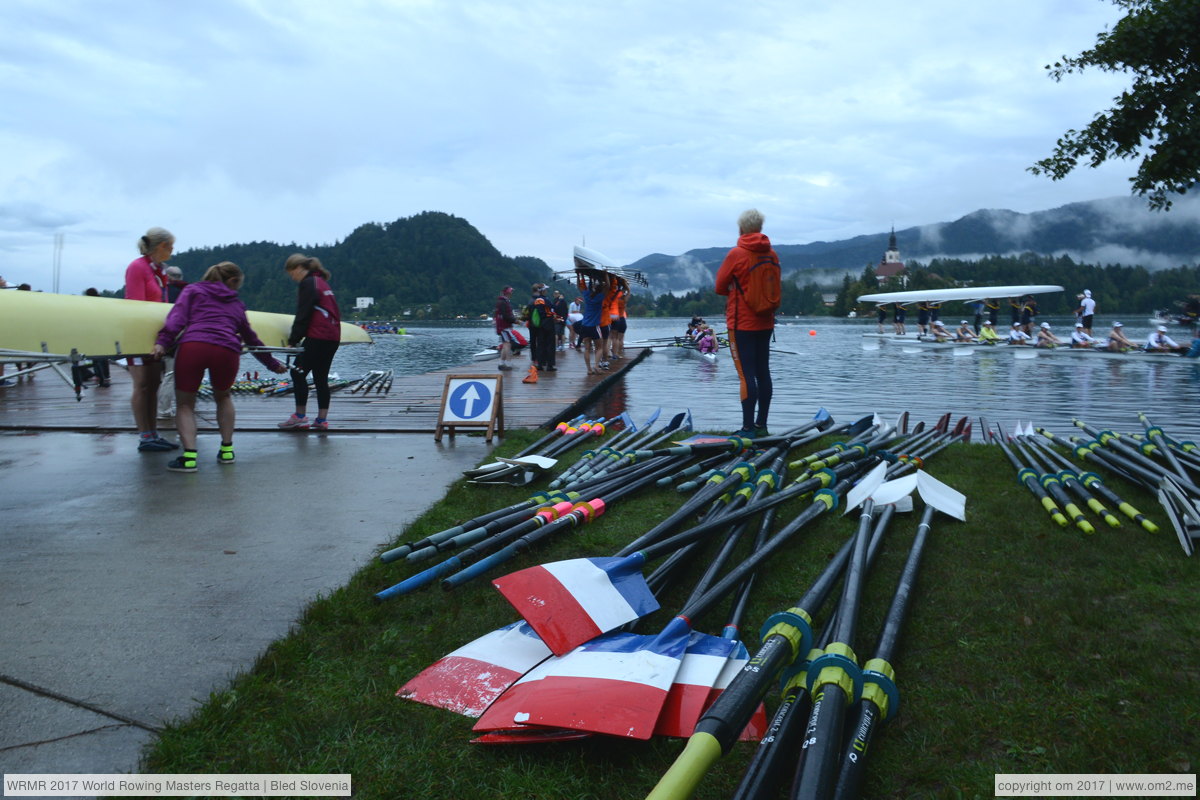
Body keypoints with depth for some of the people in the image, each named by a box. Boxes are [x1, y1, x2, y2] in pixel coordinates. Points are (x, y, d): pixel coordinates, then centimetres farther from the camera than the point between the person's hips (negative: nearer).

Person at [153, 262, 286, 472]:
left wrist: (163, 342, -3)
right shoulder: (236, 305, 31)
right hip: (227, 350, 2)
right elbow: (252, 339, 40)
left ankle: (189, 456, -6)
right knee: (223, 396, 29)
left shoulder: (193, 290, 27)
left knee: (185, 404, 11)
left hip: (192, 346, -2)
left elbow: (178, 316, 8)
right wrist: (272, 364, 51)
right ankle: (227, 449, 26)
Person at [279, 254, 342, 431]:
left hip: (318, 337, -9)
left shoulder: (307, 284, -7)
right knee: (321, 377, 10)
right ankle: (322, 419, 9)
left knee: (298, 373, -2)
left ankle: (300, 417, 0)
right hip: (333, 337, 9)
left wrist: (293, 340, -7)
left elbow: (303, 315, -12)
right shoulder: (322, 282, 22)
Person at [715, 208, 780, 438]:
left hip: (742, 324, -6)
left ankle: (748, 428, -4)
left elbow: (720, 287, -3)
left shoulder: (736, 254, -12)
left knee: (746, 374, -5)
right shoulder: (772, 255, 6)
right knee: (763, 372, 11)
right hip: (765, 323, 6)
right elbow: (777, 289, 14)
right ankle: (761, 425, 18)